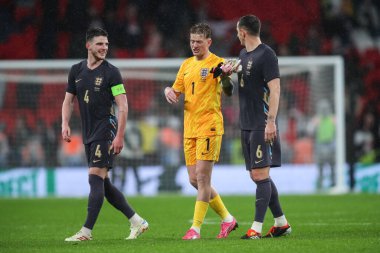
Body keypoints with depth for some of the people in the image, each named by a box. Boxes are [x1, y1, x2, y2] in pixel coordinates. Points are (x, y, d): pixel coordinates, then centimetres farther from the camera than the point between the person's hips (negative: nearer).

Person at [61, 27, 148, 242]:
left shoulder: (111, 72, -7)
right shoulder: (76, 70, 10)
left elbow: (123, 106, -10)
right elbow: (68, 100, 16)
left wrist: (120, 136, -17)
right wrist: (65, 124, 0)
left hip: (106, 130, -7)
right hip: (89, 134, 7)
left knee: (95, 178, -13)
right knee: (103, 183, 9)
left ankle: (87, 231, -14)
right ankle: (137, 222, 19)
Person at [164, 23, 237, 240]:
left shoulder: (216, 63, -6)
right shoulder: (187, 65, 15)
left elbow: (229, 92, -17)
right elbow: (176, 91, 21)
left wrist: (225, 76, -38)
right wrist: (169, 91, -3)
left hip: (209, 126, -8)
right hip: (190, 129, 8)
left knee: (202, 177, -10)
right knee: (194, 180, 7)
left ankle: (196, 228, -7)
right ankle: (227, 218, 19)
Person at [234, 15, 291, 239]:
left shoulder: (266, 54, -11)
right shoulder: (243, 55, 16)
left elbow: (275, 89, -16)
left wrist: (271, 121, -23)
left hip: (262, 125, -9)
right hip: (247, 125, 9)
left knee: (260, 174, -10)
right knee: (258, 176, 10)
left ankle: (257, 228, -11)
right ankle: (281, 223, 17)